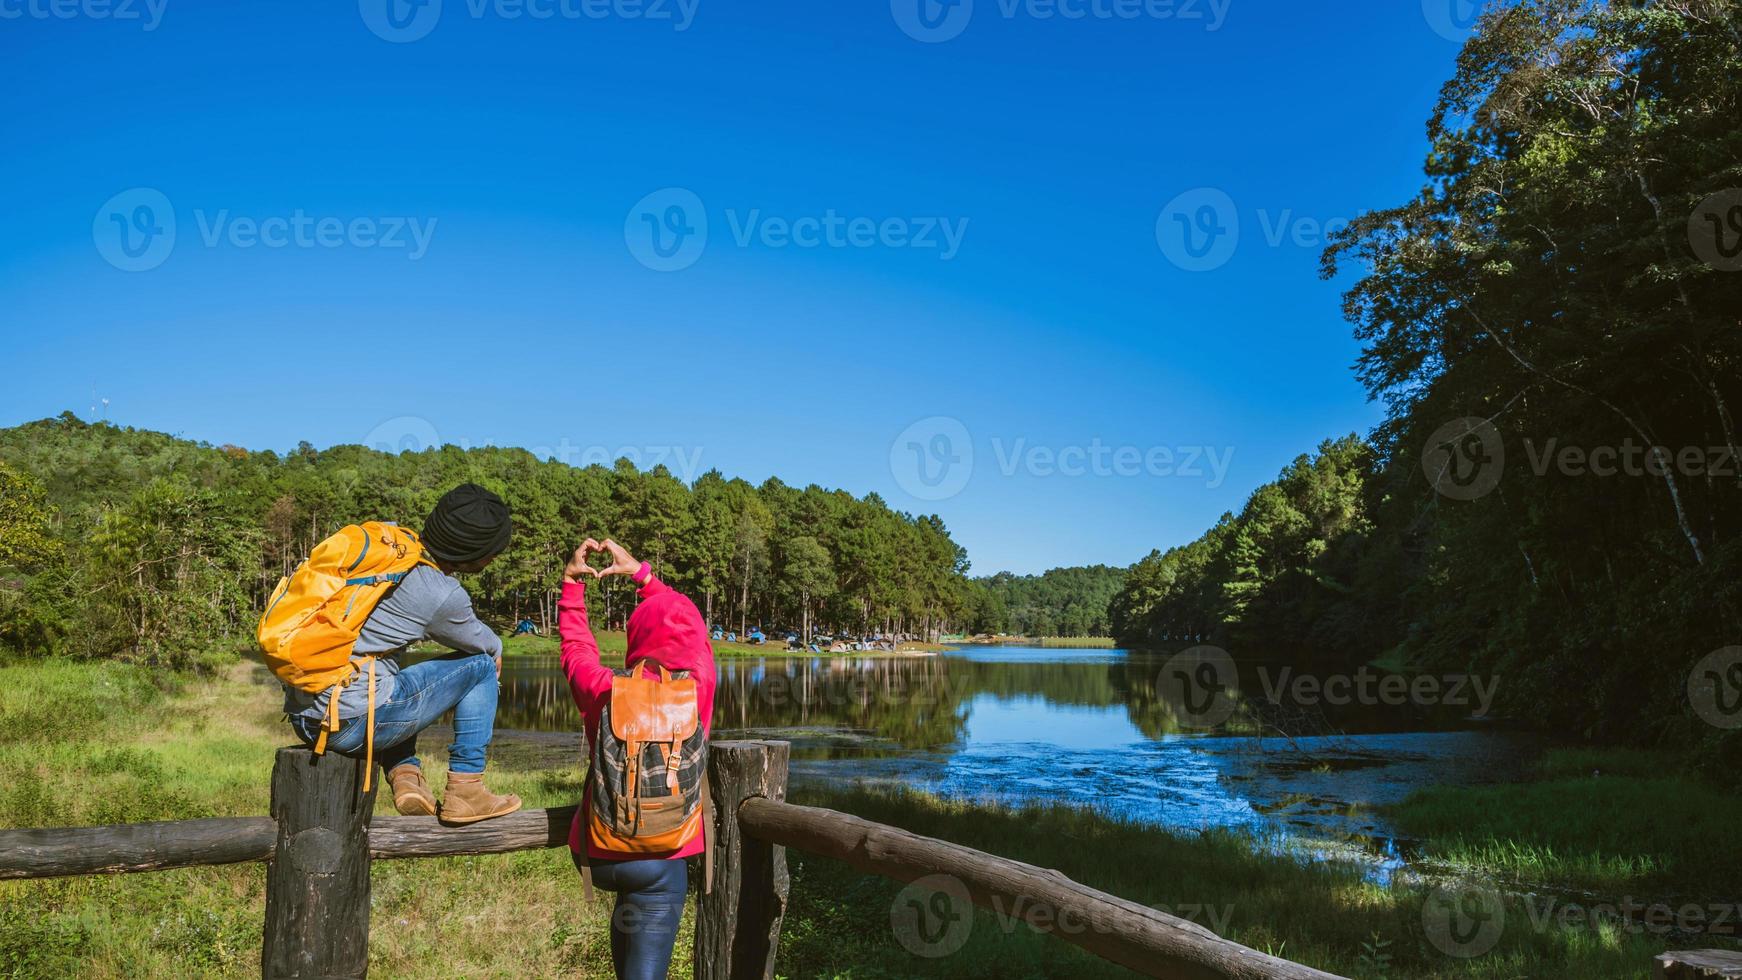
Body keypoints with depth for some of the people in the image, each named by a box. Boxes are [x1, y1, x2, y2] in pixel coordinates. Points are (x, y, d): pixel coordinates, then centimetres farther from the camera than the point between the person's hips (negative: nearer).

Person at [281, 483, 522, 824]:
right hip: (349, 722, -8)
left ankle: (404, 775, 17)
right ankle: (465, 789, 7)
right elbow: (486, 645, 7)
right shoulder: (442, 596, -12)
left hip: (300, 715, 8)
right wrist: (495, 652, 31)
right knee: (481, 666, 5)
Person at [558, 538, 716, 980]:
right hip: (660, 859, -1)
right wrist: (641, 574, 18)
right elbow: (687, 631, 11)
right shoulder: (700, 685, -9)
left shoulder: (605, 691, -9)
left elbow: (576, 647, 13)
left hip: (595, 853, 1)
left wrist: (572, 583, 19)